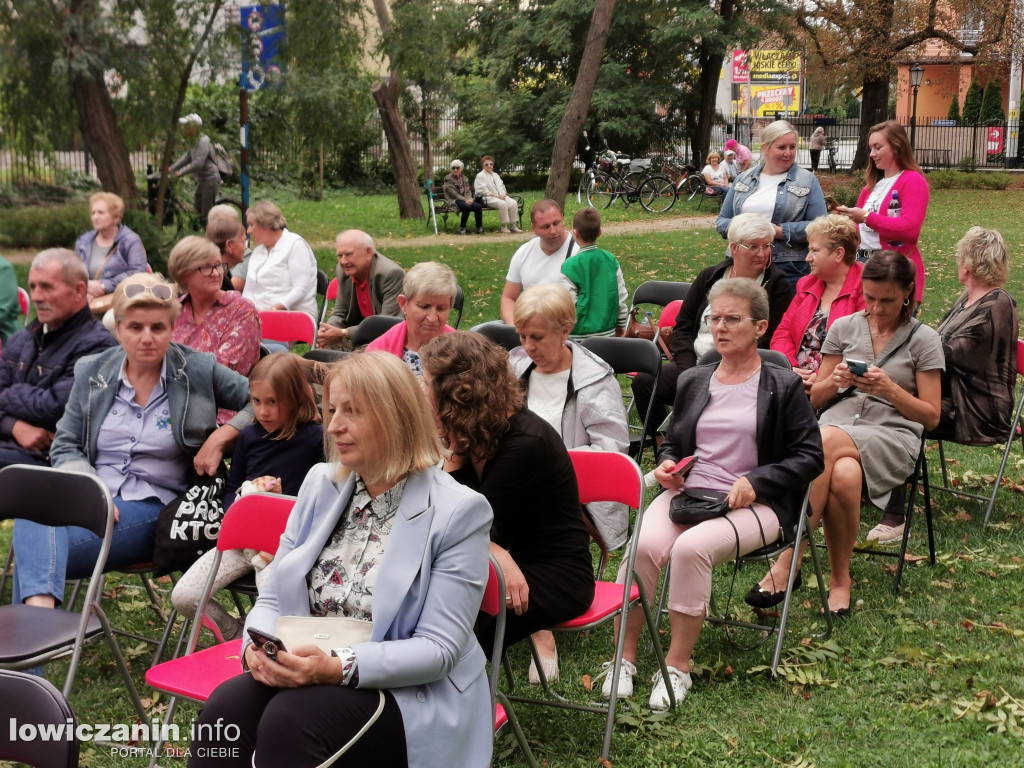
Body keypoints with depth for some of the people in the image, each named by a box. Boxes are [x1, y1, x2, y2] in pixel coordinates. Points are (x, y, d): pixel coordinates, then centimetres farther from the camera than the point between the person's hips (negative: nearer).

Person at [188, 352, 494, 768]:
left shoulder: (459, 511, -10)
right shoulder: (321, 484, 8)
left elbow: (439, 649, -13)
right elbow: (273, 597, 10)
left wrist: (338, 668, -27)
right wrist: (260, 646, -13)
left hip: (408, 696, -4)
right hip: (306, 673, 5)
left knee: (291, 720, -32)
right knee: (226, 708, -26)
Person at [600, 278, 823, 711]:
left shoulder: (782, 387, 5)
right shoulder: (692, 382, 19)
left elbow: (810, 456, 1)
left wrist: (755, 481, -12)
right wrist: (666, 465, 4)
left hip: (753, 503, -4)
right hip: (686, 492, 4)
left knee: (691, 547, -34)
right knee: (643, 545, -28)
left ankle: (678, 665, -20)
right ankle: (624, 657, -16)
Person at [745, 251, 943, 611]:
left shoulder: (924, 340, 6)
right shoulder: (843, 328, 13)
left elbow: (931, 416, 5)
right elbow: (815, 399, 17)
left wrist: (891, 390, -11)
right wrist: (834, 381, -5)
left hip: (893, 436, -2)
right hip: (837, 422, 2)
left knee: (828, 441, -37)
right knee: (843, 475, -38)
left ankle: (787, 562, -28)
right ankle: (839, 578, -22)